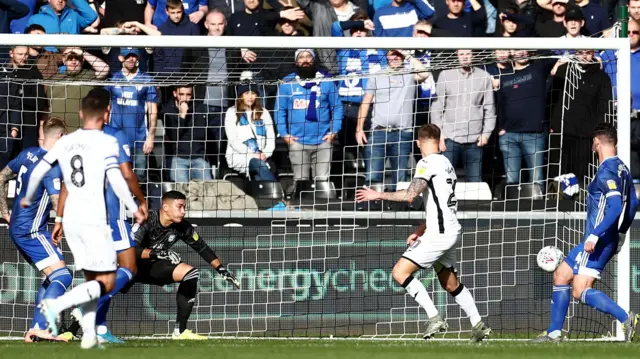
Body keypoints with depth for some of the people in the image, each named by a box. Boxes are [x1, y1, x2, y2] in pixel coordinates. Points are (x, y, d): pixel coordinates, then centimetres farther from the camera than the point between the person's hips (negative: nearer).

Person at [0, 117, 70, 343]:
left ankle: (34, 331, 12)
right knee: (62, 275, -13)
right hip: (32, 231, -9)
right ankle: (40, 328, -24)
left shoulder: (28, 154, 8)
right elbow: (58, 205, -23)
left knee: (51, 277, 16)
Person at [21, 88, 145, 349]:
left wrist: (28, 199, 28)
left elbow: (38, 171, 11)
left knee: (91, 278, 16)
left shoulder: (65, 142, 8)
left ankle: (89, 333, 6)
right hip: (94, 220, -7)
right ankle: (56, 305, -20)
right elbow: (116, 180, -17)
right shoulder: (106, 142, -9)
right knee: (106, 282, -3)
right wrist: (134, 209, -6)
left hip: (70, 219, 7)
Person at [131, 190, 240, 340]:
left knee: (190, 273, -5)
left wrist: (221, 269, 4)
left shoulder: (182, 227, -6)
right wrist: (158, 253, -43)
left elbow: (202, 247, 8)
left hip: (153, 266, 7)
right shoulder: (147, 220, -24)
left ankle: (180, 331, -2)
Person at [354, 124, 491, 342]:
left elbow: (410, 195, -23)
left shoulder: (428, 163, -11)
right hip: (451, 231, 9)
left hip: (439, 234, -9)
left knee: (400, 272, -10)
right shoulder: (446, 164, 17)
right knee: (450, 283, 21)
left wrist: (379, 195, -12)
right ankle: (478, 326, 25)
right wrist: (419, 232, 21)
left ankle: (434, 317, -14)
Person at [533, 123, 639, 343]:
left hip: (598, 241, -10)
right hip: (607, 240, 10)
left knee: (581, 292, -14)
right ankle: (554, 333, 21)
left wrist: (596, 234, -30)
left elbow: (616, 205, -29)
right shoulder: (622, 169, 12)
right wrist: (620, 234, 29)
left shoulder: (606, 172, -17)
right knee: (560, 276, 17)